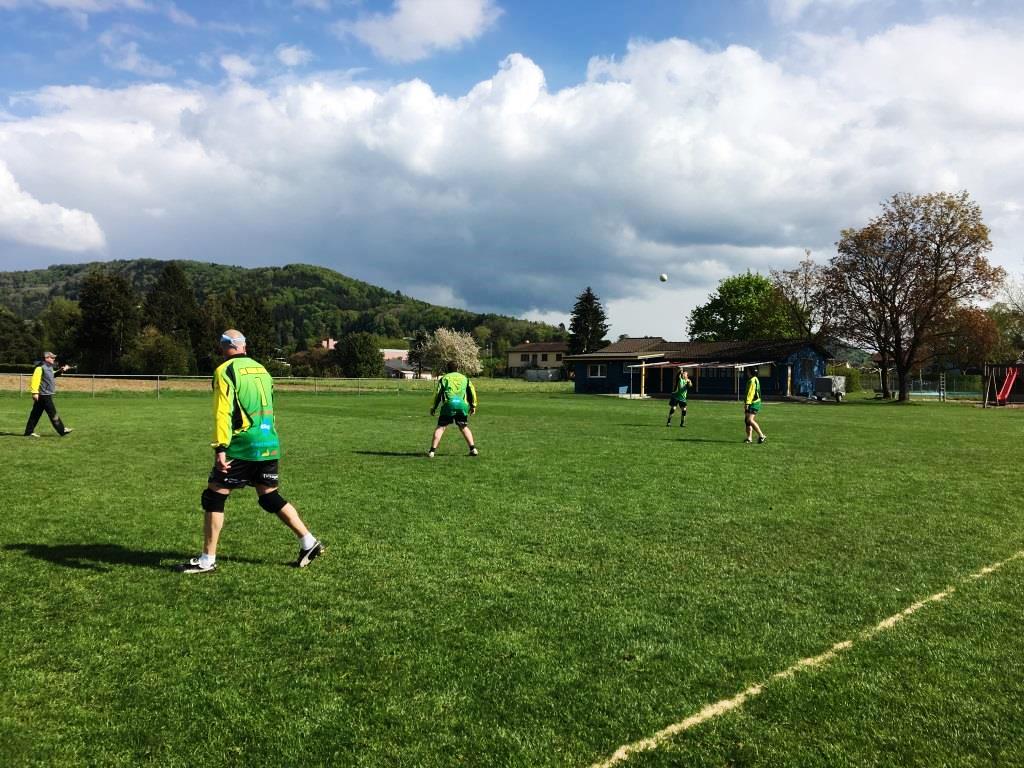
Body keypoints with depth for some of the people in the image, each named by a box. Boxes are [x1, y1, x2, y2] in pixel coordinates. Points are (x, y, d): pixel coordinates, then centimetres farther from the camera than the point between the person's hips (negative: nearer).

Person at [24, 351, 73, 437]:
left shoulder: (49, 367, 15)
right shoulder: (40, 367, -14)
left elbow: (53, 375, 35)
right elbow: (35, 379, -21)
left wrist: (61, 370, 19)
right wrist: (35, 392, -27)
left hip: (47, 395, 10)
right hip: (44, 395, -10)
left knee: (36, 414, 11)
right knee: (52, 413, -4)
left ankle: (29, 432, 15)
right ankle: (62, 430, 1)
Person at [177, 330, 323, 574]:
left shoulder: (225, 371, -5)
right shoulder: (261, 369, 15)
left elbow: (223, 412, -15)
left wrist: (220, 447, -17)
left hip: (243, 446, -7)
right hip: (270, 444, 7)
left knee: (214, 497, 4)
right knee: (270, 497, 16)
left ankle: (207, 560, 8)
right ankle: (309, 542, 14)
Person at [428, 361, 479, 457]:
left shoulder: (444, 378, 15)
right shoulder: (464, 378, 21)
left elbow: (437, 393, 8)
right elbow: (472, 391, 14)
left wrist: (433, 407, 13)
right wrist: (473, 405, 20)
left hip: (448, 404, -2)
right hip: (462, 404, 2)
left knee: (440, 427, 0)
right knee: (464, 427, 16)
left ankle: (432, 451, -6)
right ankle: (473, 449, 7)